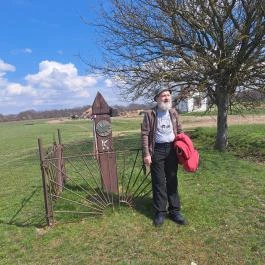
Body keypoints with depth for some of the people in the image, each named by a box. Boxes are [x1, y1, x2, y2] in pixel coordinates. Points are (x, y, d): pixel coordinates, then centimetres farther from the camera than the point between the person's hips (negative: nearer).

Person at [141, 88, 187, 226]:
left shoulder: (173, 112, 10)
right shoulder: (150, 114, -3)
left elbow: (179, 131, 14)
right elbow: (145, 134, -6)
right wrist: (146, 154, -11)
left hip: (172, 149, 4)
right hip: (157, 150, -3)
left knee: (172, 181, 11)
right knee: (158, 182, 4)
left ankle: (174, 211, 23)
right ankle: (160, 212, 18)